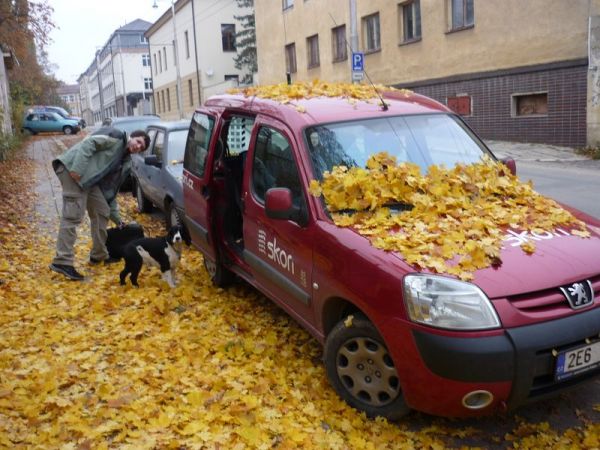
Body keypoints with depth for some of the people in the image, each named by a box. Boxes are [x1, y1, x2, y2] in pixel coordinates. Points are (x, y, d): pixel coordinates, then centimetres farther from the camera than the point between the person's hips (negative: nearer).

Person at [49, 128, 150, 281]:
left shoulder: (126, 164, 20)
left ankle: (98, 255, 24)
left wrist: (116, 218, 19)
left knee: (102, 212, 11)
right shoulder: (117, 137, -2)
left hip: (90, 180, 10)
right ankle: (62, 261, -13)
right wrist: (78, 169, -25)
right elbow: (89, 143, -14)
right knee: (73, 216, -14)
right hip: (73, 169, -9)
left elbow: (111, 188, 21)